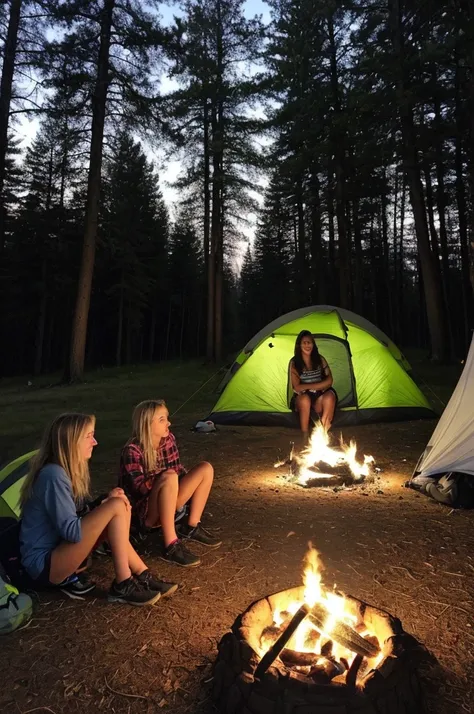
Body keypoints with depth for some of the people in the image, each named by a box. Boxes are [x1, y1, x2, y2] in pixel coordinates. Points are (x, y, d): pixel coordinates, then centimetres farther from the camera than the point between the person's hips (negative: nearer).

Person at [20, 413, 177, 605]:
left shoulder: (66, 471, 6)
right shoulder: (54, 475, -23)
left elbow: (81, 516, 10)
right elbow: (71, 531, -25)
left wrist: (105, 502, -8)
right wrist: (110, 504, -13)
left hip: (56, 551, 9)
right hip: (43, 565, -9)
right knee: (116, 508, -22)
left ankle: (141, 576, 0)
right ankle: (123, 585, -12)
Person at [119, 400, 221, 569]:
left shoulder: (168, 439, -2)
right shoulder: (132, 450, -21)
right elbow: (139, 488, -22)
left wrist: (192, 484, -4)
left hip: (167, 502, 7)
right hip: (144, 512, -7)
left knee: (206, 468, -7)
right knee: (169, 477, -36)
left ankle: (191, 528, 0)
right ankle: (171, 545, -27)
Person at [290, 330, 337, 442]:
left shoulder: (320, 359, 2)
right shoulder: (294, 362, -6)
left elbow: (329, 381, -7)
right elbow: (297, 387, -12)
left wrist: (307, 386, -16)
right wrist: (318, 386, -13)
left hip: (319, 399, 2)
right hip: (302, 399, -1)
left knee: (330, 395, -32)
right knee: (305, 399, -37)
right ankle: (305, 438, -25)